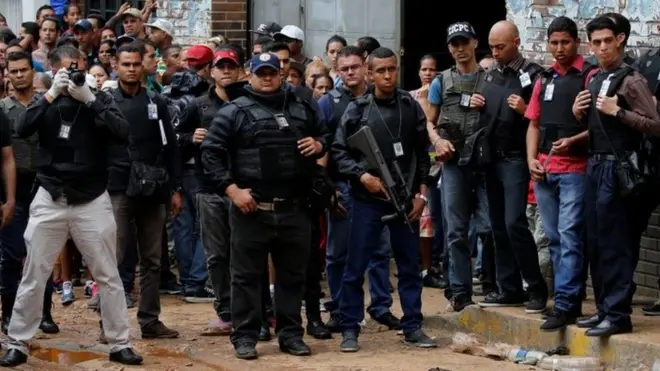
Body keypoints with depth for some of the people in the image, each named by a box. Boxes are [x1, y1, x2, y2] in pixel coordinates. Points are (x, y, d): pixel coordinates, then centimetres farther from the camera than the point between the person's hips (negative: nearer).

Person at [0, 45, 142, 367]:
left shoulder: (98, 100, 1)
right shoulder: (46, 101, 5)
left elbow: (122, 132, -15)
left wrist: (89, 99, -21)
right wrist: (51, 94, -20)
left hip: (92, 201, 0)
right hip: (50, 200, 1)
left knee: (109, 277, 4)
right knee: (33, 277, 3)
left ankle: (119, 344, 13)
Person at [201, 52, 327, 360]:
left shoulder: (300, 109, 12)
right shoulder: (235, 112, -2)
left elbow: (323, 134, 27)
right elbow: (211, 152, -6)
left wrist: (318, 145, 2)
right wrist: (231, 189, -13)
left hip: (294, 209, 4)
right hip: (251, 209, -4)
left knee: (293, 274, 10)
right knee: (247, 274, 2)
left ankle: (290, 334, 20)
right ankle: (245, 336, 9)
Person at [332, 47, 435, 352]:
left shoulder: (412, 107, 4)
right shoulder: (357, 110, -2)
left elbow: (422, 153, 6)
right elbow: (339, 151, -2)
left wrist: (421, 193, 0)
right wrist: (363, 176, -14)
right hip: (367, 199, -2)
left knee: (409, 266, 7)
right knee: (356, 267, 0)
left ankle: (413, 327, 14)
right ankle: (350, 329, 8)